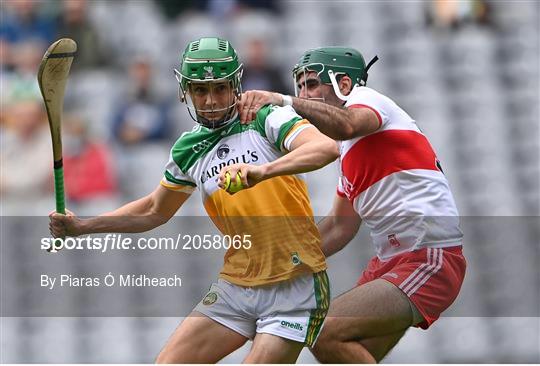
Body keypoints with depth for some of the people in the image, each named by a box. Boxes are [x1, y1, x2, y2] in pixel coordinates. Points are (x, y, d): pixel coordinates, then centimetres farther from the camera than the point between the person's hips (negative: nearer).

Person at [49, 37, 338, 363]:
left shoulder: (267, 120, -6)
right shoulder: (189, 151, 10)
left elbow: (327, 148, -25)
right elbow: (154, 211, 26)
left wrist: (261, 171, -40)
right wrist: (82, 226, 16)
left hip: (294, 287, -6)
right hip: (235, 286, 6)